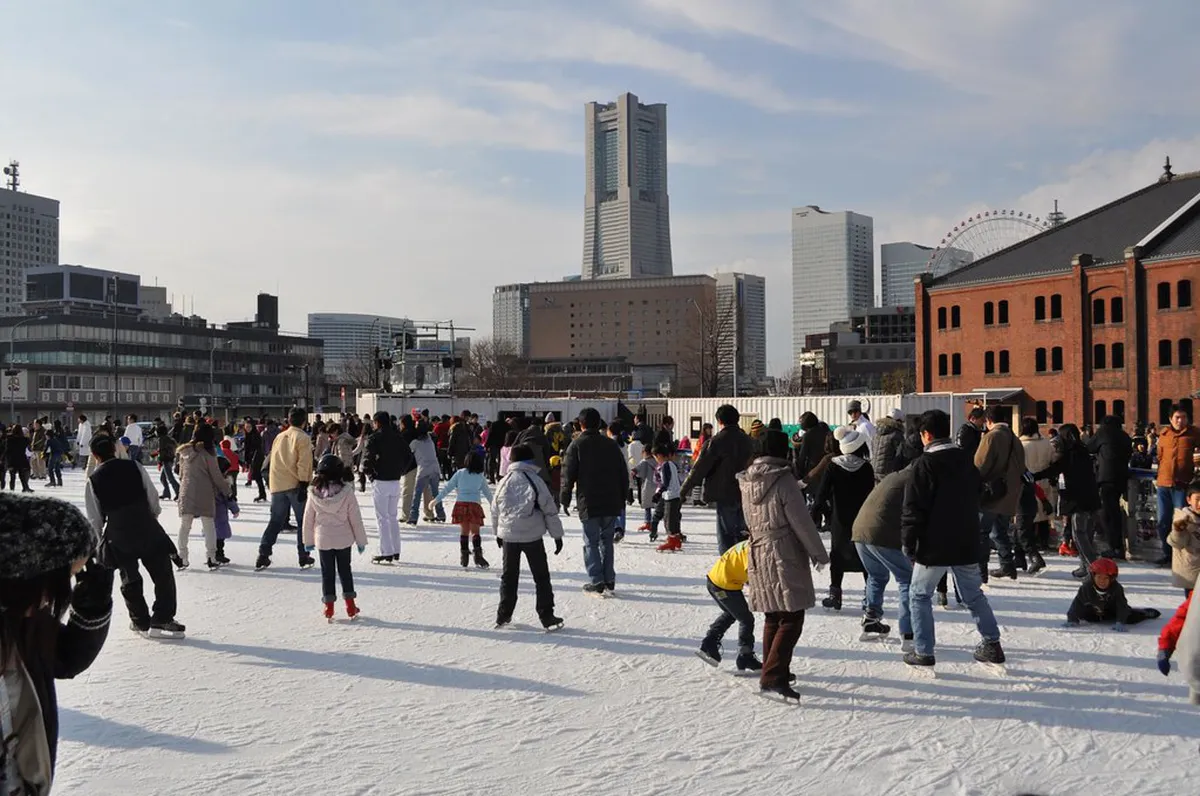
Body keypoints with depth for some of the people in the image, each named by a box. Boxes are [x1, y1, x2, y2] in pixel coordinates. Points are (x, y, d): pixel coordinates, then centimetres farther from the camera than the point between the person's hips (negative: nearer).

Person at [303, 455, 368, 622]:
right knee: (345, 570, 14)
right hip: (343, 539, 0)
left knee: (327, 572, 11)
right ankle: (350, 606, 17)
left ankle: (329, 608, 14)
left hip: (323, 540, 0)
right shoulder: (347, 492, -15)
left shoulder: (314, 494, -10)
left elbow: (308, 520, -1)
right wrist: (361, 540, 3)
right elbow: (355, 519, -8)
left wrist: (308, 541, 13)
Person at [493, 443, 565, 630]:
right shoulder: (535, 481, -9)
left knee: (508, 576, 16)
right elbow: (550, 510, -6)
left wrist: (498, 533, 25)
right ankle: (547, 617, 5)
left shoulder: (504, 482, 1)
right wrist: (557, 535, 2)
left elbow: (495, 511, 11)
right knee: (541, 576, 6)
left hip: (508, 536, 3)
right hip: (532, 536, -3)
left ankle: (503, 615, 20)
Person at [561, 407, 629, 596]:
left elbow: (569, 475, -7)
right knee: (607, 540, 14)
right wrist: (621, 499, 17)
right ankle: (609, 581, 15)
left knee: (591, 542, 3)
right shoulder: (611, 444, 7)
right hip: (611, 503, 4)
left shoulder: (576, 445, -4)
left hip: (589, 504, -4)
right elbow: (624, 474, 10)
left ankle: (596, 582, -2)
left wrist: (565, 500, 3)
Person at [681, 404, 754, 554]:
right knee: (741, 532, 17)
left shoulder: (718, 440, -14)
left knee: (726, 535, 0)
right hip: (745, 494, 6)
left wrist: (687, 487, -2)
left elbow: (702, 466, -12)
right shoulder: (746, 439, 7)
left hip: (726, 495, -6)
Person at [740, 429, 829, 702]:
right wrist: (819, 554, -1)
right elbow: (802, 523, -12)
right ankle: (772, 678, -13)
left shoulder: (747, 482, 7)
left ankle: (773, 669, 28)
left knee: (773, 617, 19)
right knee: (791, 619, -5)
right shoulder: (784, 481, -15)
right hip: (785, 556, -8)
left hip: (757, 554, 8)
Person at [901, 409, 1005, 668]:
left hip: (934, 545, -6)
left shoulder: (925, 464, -15)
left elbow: (913, 508, -16)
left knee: (920, 595, 6)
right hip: (967, 543, 6)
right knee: (974, 594, 18)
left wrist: (908, 542, -8)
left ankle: (923, 651, 5)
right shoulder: (966, 459, 7)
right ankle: (992, 644, 18)